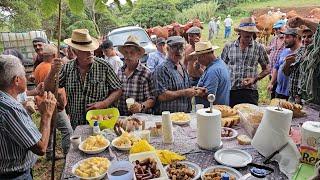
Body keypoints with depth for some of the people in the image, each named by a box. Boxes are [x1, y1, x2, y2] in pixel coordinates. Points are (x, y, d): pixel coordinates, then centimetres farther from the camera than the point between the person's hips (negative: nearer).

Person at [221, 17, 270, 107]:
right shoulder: (228, 46, 4)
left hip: (250, 92, 0)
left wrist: (254, 79, -6)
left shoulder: (259, 48, 3)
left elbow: (266, 69, 10)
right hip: (230, 92, 1)